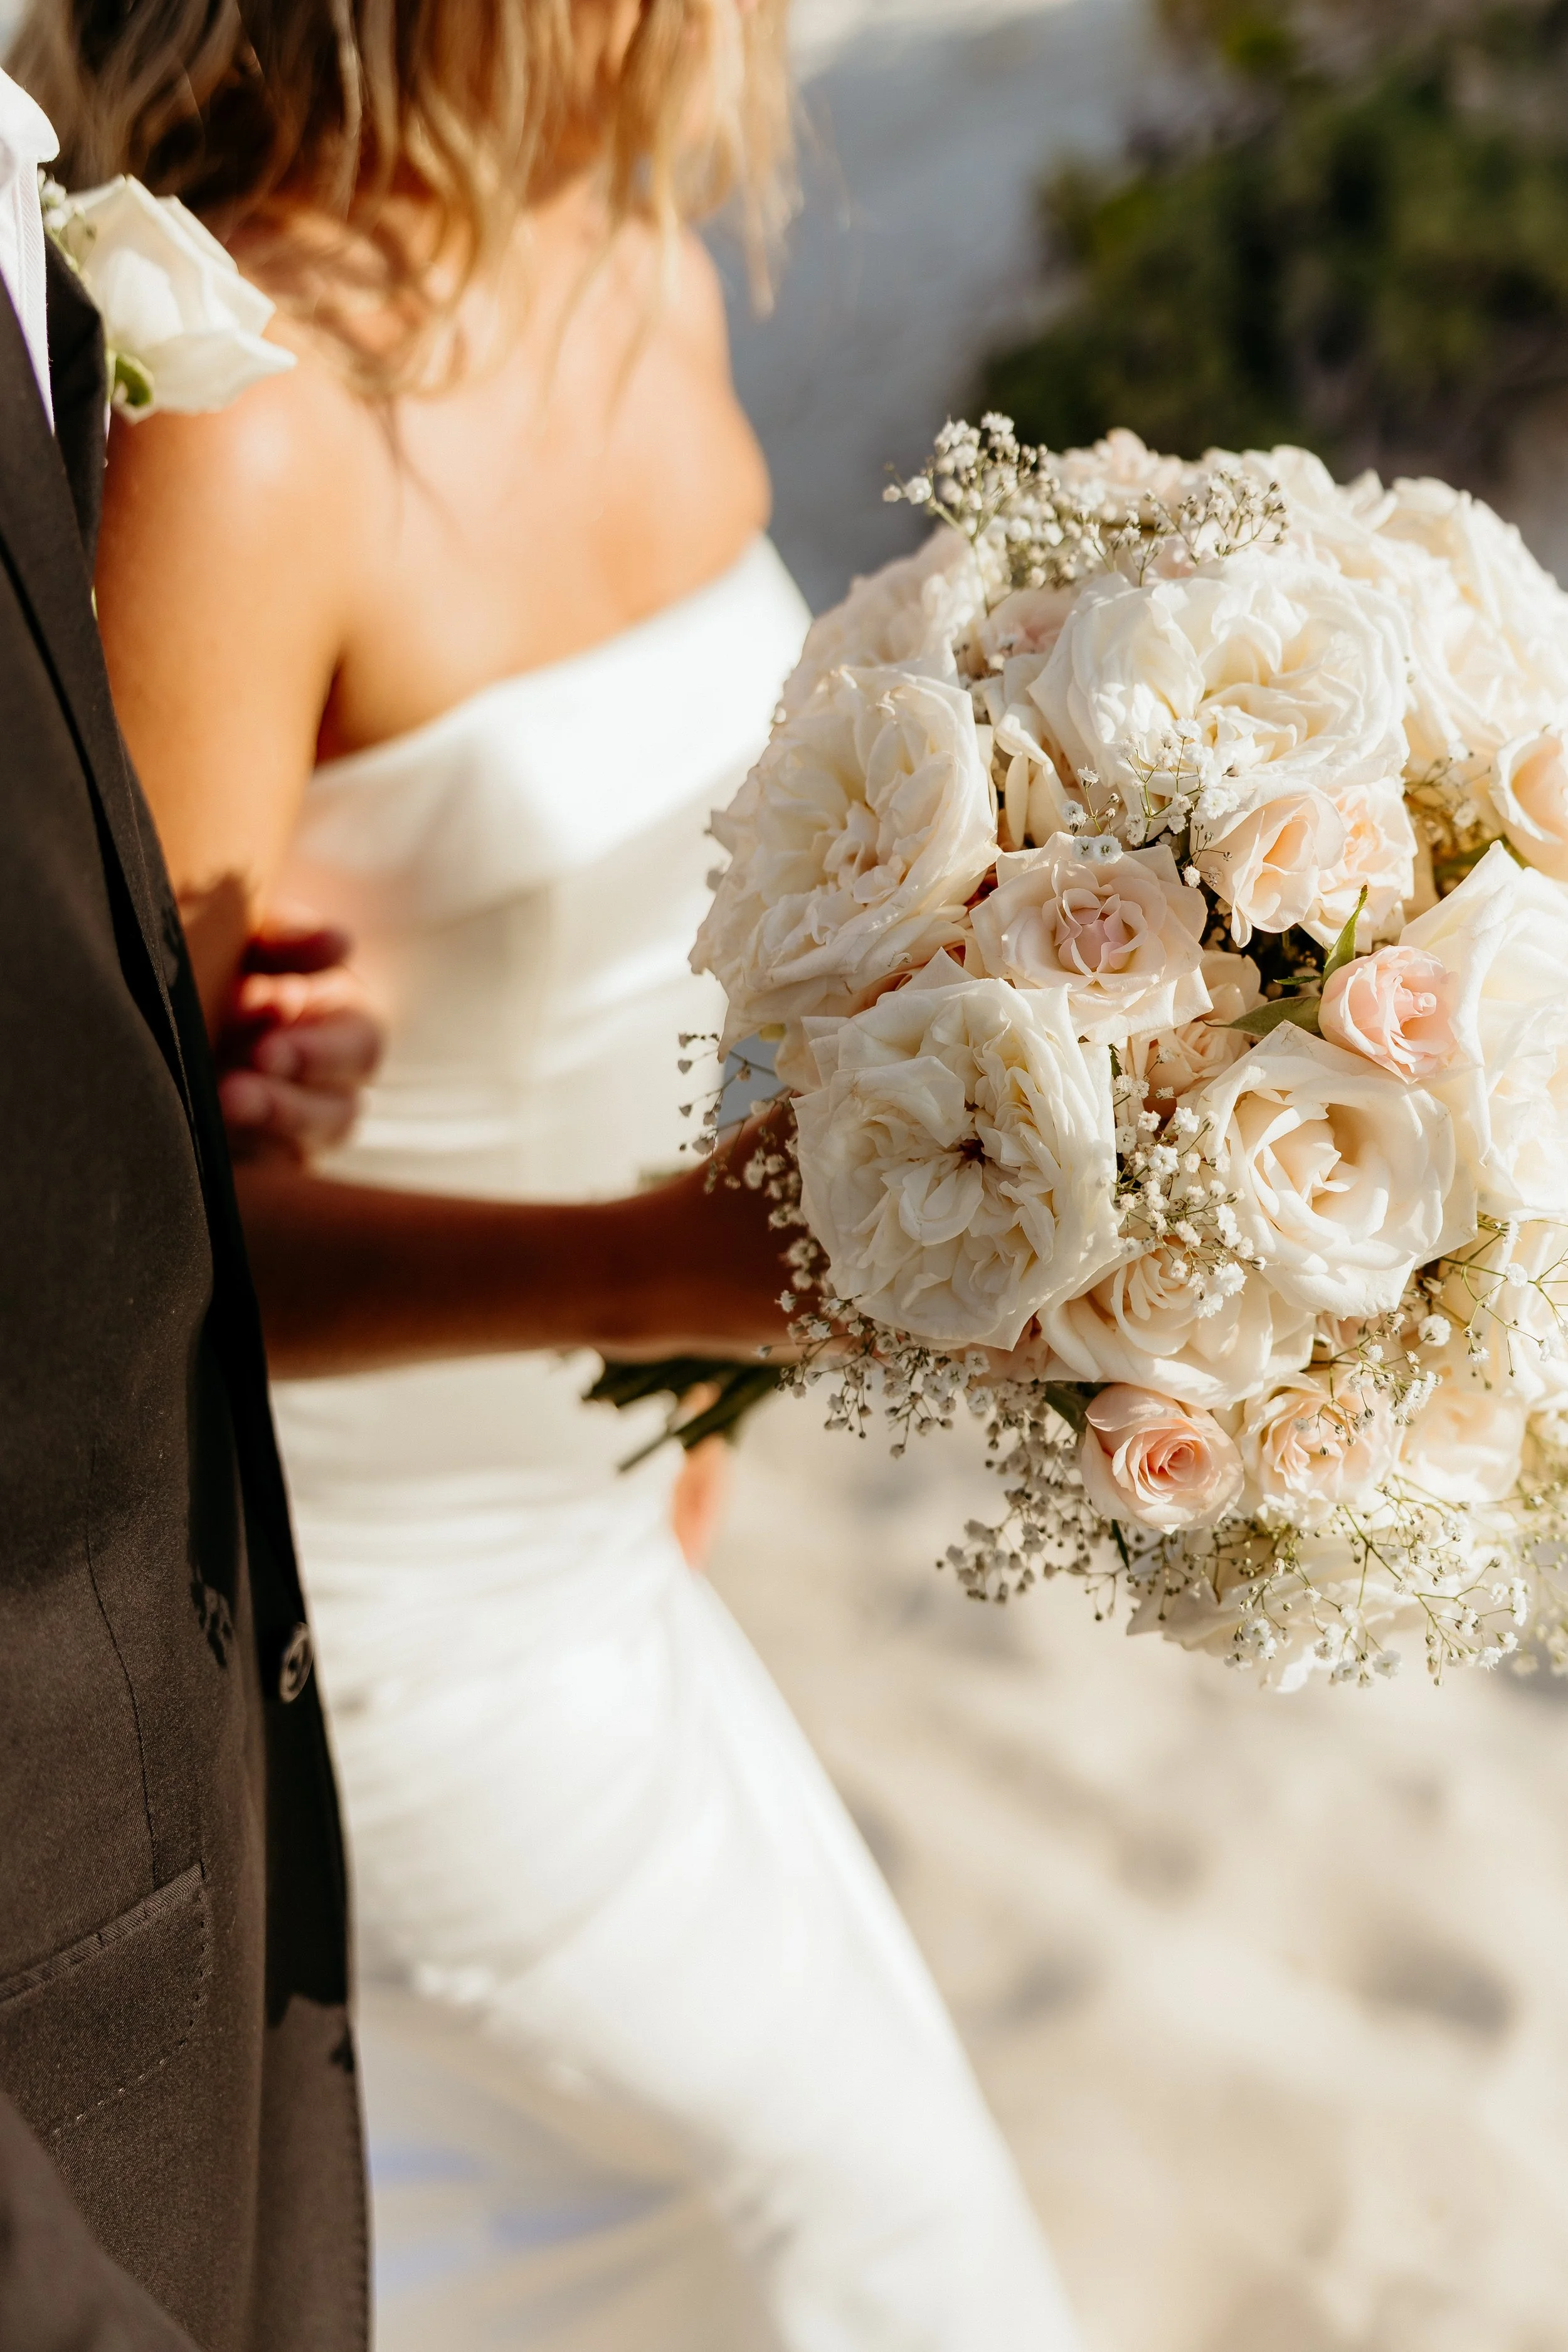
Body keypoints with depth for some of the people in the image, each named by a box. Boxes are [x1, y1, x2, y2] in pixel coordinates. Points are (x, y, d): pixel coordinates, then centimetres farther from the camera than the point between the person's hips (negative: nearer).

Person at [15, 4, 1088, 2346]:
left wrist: (667, 1379, 18)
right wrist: (650, 1266, -43)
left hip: (544, 1473, 8)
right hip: (352, 1563, -8)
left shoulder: (648, 285, -2)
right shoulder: (214, 434, -29)